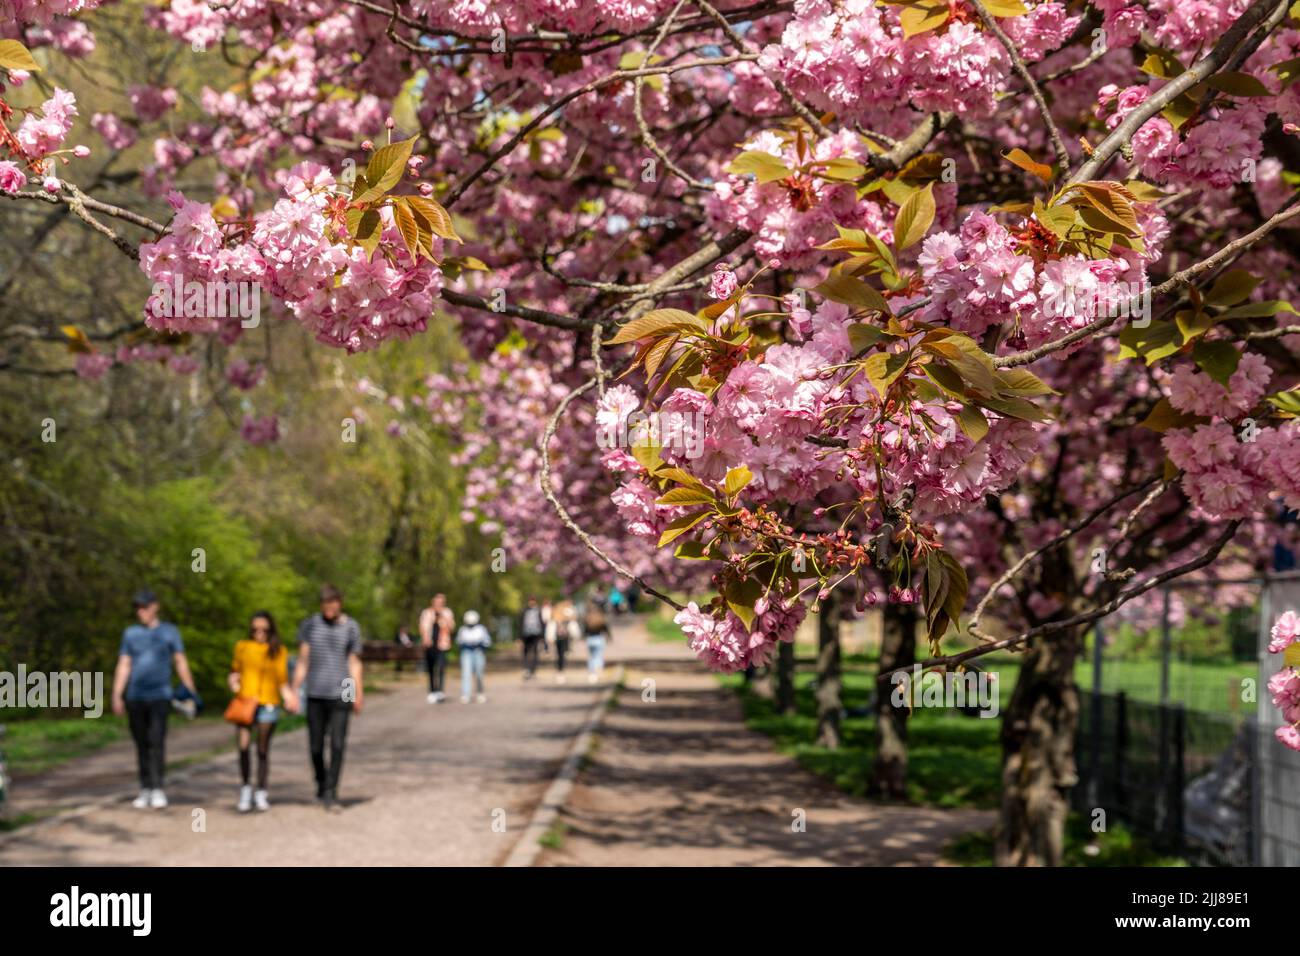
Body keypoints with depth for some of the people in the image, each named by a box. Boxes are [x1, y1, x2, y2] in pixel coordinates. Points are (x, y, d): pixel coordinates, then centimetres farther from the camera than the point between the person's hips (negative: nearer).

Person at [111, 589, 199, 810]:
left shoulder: (169, 631, 5)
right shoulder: (130, 633, 10)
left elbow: (181, 664, 5)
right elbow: (123, 666, 7)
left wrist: (191, 693, 0)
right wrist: (117, 696, -2)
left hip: (160, 696, -3)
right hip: (135, 698, 3)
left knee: (157, 741, -15)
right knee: (141, 744, 5)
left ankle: (158, 789, -16)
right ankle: (145, 790, 11)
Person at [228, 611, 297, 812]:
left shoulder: (278, 651, 4)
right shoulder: (242, 647, 7)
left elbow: (282, 679, 5)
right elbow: (234, 670, 21)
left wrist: (289, 697, -11)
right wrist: (233, 682, 0)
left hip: (268, 704, 0)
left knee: (263, 749, 5)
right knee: (243, 745, -14)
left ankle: (261, 793, 18)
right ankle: (245, 788, 5)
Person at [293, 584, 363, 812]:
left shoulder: (350, 627, 4)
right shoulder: (309, 625, 5)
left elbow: (354, 663, 7)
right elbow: (303, 660, 7)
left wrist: (358, 695, 4)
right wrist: (294, 692, 3)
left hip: (340, 694, -1)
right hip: (315, 694, 1)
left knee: (338, 744, -8)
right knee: (316, 746, 4)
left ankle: (331, 794, -3)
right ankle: (321, 785, 27)